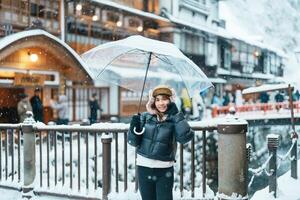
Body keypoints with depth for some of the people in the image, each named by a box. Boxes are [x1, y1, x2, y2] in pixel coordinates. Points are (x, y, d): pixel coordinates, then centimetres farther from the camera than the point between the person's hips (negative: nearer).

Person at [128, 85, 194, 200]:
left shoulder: (173, 120, -3)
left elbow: (186, 137, -22)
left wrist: (176, 115, -20)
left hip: (164, 170, -2)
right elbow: (133, 142, 3)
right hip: (144, 168, 3)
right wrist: (134, 127, -16)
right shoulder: (145, 117, 2)